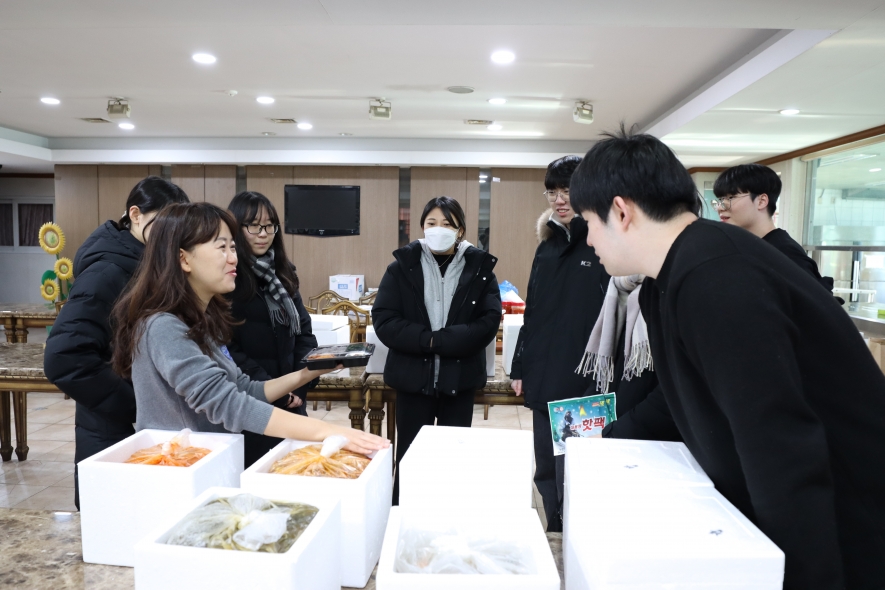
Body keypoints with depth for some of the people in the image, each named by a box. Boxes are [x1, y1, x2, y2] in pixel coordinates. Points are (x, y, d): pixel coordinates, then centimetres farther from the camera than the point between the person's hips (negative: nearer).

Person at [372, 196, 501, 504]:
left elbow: (489, 322, -10)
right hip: (413, 377, 0)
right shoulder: (402, 265, 0)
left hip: (460, 378, 1)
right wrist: (427, 340, -20)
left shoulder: (479, 268, 0)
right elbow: (383, 320, -8)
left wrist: (439, 340, -19)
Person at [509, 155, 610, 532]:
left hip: (583, 384, -7)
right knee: (546, 474, 18)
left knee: (571, 476, 2)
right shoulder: (548, 246, 13)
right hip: (543, 380, 7)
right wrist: (519, 367, 15)